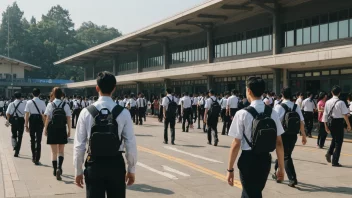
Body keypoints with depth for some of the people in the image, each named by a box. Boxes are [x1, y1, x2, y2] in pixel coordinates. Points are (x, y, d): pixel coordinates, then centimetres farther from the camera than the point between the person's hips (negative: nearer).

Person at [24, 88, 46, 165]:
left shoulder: (29, 102, -5)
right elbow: (45, 114, -6)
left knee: (32, 140, 19)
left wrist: (26, 125, -1)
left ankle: (33, 157, 31)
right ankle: (37, 159, 1)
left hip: (32, 121, 1)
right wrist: (45, 124, 6)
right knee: (38, 141, 3)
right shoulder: (42, 102, -6)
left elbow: (27, 115, -6)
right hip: (40, 121, -1)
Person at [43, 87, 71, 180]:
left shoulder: (50, 105, -6)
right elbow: (68, 119, -7)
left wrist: (45, 129, 3)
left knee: (54, 152, 13)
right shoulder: (65, 105, -6)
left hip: (52, 130, 0)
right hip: (62, 130, 0)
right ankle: (59, 168, -10)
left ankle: (55, 170, 19)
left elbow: (48, 119, -7)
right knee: (61, 151, 11)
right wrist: (69, 130, 1)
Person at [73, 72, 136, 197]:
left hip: (94, 164, 0)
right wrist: (131, 170, 7)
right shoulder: (123, 112, -8)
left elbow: (79, 145, -4)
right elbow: (131, 145, -6)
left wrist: (78, 171, 7)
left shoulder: (86, 112, -7)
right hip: (116, 164, 0)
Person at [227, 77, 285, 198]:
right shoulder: (272, 113, -1)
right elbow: (279, 143, 0)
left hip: (248, 160, -5)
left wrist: (230, 169, -4)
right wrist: (281, 168, 9)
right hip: (265, 160, 5)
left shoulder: (242, 114, -14)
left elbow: (236, 144, -12)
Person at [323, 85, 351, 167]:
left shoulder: (327, 102, 3)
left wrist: (326, 126, 14)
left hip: (330, 122, 5)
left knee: (334, 138, 27)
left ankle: (329, 153, 11)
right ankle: (335, 161, 6)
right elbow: (345, 115, -16)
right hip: (338, 122, -5)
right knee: (338, 142, 5)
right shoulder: (341, 102, -12)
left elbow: (325, 115, 7)